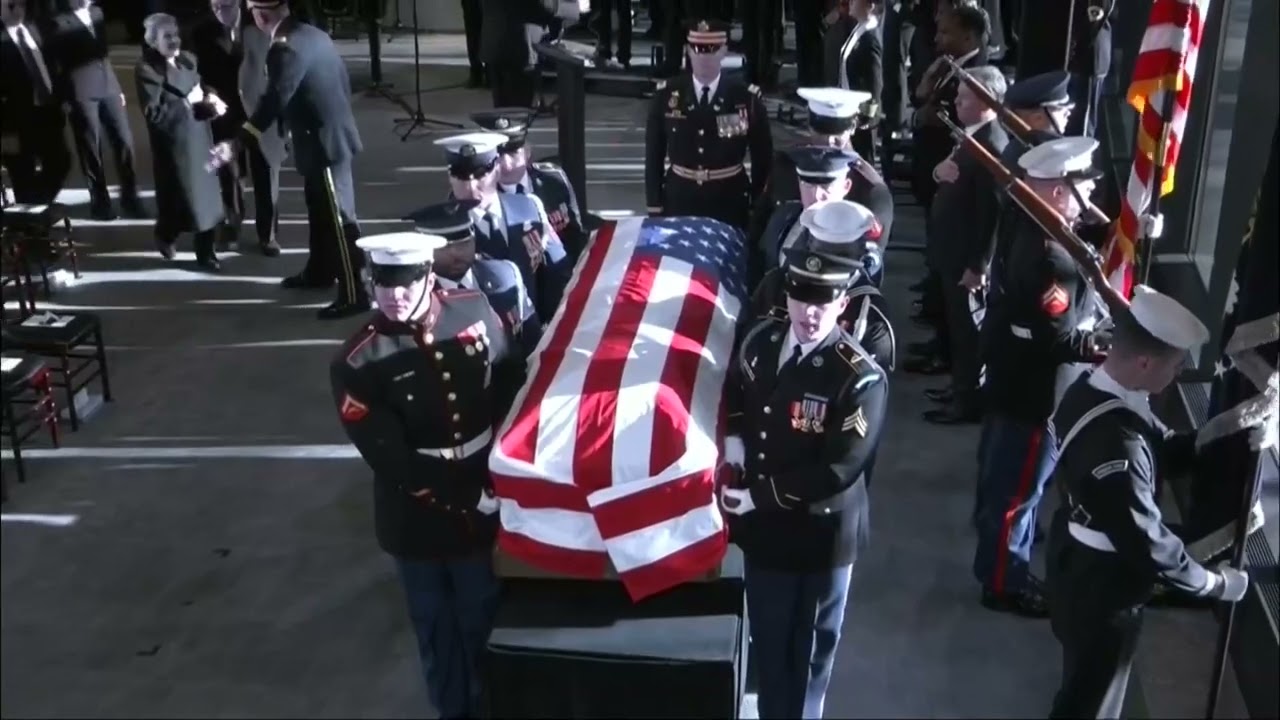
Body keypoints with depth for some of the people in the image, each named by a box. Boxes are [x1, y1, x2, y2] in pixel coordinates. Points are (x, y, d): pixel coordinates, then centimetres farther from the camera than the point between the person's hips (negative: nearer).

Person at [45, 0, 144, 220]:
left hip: (108, 87, 5)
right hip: (81, 93, -5)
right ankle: (100, 201, 15)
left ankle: (129, 197, 13)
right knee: (91, 148, 4)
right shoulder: (60, 23, -4)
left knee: (124, 141, 1)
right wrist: (64, 99, -7)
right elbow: (55, 65, -4)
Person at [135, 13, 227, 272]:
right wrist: (188, 102, -17)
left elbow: (201, 92, 16)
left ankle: (205, 252, 18)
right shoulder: (146, 70, -12)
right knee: (181, 198, 7)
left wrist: (211, 102, -7)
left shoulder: (188, 61, 9)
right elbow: (154, 114, -20)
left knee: (206, 197, 7)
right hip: (173, 145, -6)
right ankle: (165, 234, 37)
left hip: (200, 139, 6)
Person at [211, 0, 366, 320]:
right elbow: (342, 79, 14)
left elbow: (272, 102, -26)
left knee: (338, 219, -5)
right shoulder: (311, 34, 6)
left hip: (324, 142, -10)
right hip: (331, 133, 10)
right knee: (319, 209, 23)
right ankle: (318, 271, 39)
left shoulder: (285, 48, -21)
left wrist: (236, 144, -27)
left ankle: (353, 295, 1)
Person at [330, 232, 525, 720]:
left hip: (488, 496, 2)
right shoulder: (359, 363, -17)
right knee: (436, 624, 16)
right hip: (418, 514, -2)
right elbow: (391, 461, -17)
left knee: (483, 615, 17)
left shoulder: (474, 312, -8)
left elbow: (511, 386, 3)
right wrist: (465, 502, -17)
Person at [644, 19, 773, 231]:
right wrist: (655, 206, 1)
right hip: (678, 203, 1)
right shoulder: (665, 96, -2)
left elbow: (763, 156, 4)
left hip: (730, 205, -1)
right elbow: (654, 155, 3)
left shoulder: (747, 98, -5)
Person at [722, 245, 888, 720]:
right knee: (767, 635, 23)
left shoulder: (860, 379, -24)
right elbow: (737, 396, 15)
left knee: (809, 645, 17)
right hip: (762, 524, 5)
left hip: (821, 532, -5)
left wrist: (758, 495, -22)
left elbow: (838, 470, -25)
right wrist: (735, 438, -5)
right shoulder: (760, 341, -5)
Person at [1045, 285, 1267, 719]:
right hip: (1099, 590, -9)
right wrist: (1216, 583, -14)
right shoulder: (1114, 445, -37)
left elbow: (1162, 450, 4)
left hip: (1079, 563, 9)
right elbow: (1148, 543, -30)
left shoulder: (1093, 390, -7)